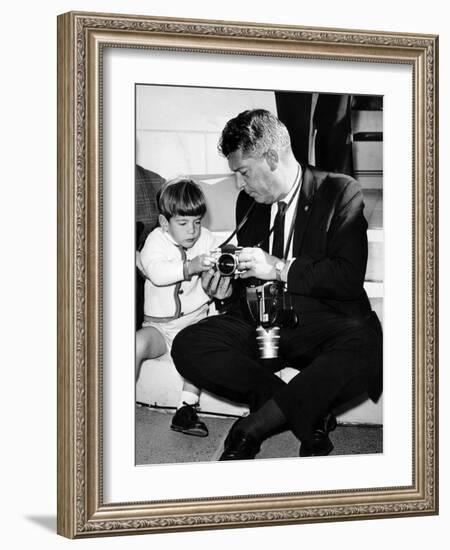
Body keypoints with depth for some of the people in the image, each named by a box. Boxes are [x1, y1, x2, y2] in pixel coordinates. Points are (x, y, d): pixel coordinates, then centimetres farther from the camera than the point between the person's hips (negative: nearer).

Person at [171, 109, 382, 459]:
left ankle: (251, 427, -26)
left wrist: (279, 268, -19)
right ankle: (309, 412, -21)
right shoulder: (249, 202, 14)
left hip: (323, 323, -5)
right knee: (188, 346, -20)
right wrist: (228, 288, -1)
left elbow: (350, 276, -14)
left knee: (366, 348, -39)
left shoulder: (340, 192, -4)